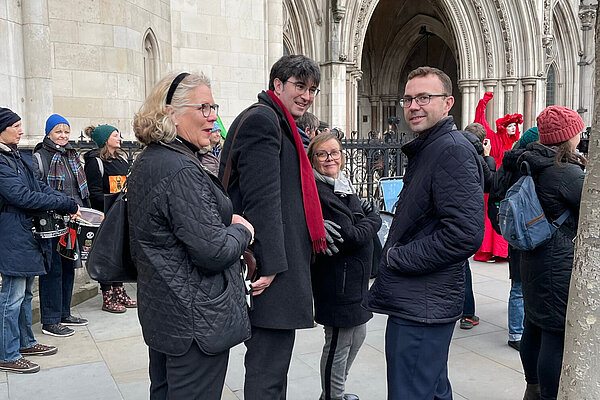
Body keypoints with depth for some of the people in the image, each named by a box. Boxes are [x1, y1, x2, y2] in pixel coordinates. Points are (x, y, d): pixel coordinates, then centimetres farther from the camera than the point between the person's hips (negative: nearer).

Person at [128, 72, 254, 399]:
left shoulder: (146, 162, 9)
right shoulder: (181, 170, -23)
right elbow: (213, 251, -26)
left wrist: (224, 221, 8)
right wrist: (242, 231, -6)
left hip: (159, 311, 10)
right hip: (196, 322, -10)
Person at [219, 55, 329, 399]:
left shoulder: (282, 125, 21)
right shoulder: (262, 120, -13)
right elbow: (262, 199, -21)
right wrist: (270, 264, -23)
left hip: (279, 261, 11)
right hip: (272, 267, -11)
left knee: (270, 357, 21)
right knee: (269, 366, -3)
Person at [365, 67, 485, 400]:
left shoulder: (452, 150, -17)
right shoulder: (427, 148, 17)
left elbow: (465, 234, -26)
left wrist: (397, 258, -16)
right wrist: (393, 255, 7)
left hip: (423, 306, -10)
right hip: (418, 301, 10)